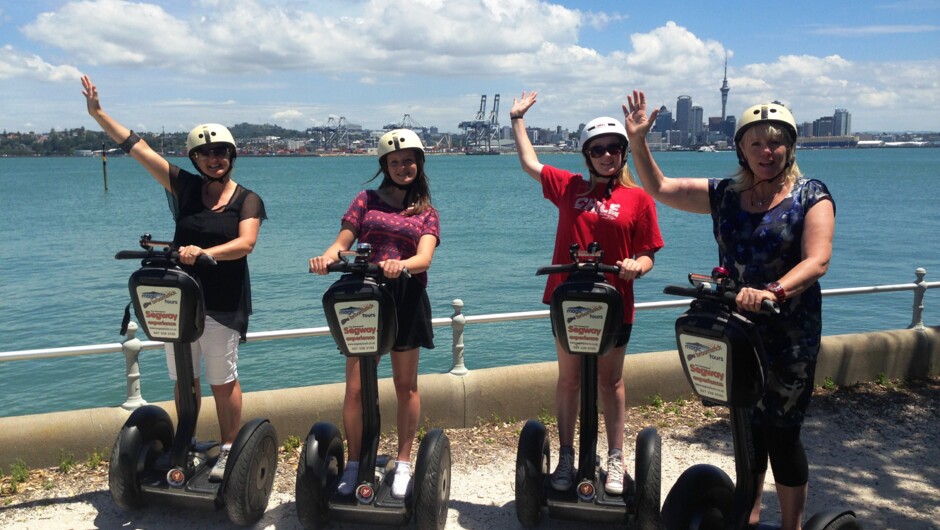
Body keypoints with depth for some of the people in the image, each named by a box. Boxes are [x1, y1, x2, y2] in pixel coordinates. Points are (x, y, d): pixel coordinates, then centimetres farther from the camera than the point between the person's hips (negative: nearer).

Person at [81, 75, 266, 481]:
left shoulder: (247, 199, -3)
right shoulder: (185, 187, 4)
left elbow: (245, 243, -18)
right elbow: (138, 148, 3)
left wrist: (206, 252, -32)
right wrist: (97, 113, 1)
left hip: (222, 304, -3)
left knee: (223, 381, 4)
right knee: (183, 380, 12)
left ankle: (228, 450, 17)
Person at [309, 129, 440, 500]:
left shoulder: (427, 213, 9)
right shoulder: (367, 200, 11)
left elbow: (425, 257, -9)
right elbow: (342, 242, 2)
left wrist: (401, 265, -31)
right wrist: (327, 257, -21)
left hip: (406, 298, 0)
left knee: (405, 385, 7)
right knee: (355, 387, -1)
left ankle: (403, 464, 20)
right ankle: (353, 464, 14)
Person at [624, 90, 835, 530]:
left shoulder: (811, 196, -7)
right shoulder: (726, 194, 6)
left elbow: (817, 260, -21)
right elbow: (659, 188, 10)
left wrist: (773, 291, -37)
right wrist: (638, 142, -2)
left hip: (789, 335, -4)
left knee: (781, 432, 2)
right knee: (746, 425, 15)